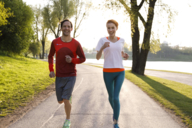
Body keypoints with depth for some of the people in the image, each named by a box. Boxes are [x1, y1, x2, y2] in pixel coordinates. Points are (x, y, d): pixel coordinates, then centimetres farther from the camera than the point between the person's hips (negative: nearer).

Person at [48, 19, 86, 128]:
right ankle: (68, 95, 48)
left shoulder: (76, 44, -7)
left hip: (71, 76, -3)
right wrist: (51, 70, -2)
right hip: (59, 77, 3)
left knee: (65, 100, -12)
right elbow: (50, 56, 11)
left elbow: (83, 58, 0)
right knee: (60, 101, 11)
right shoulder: (55, 42, -1)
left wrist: (72, 60, -19)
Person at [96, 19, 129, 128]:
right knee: (111, 96, 14)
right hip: (107, 72, 0)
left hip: (120, 72, 0)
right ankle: (115, 111, 47)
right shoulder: (103, 40, -3)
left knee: (116, 97, -11)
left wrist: (124, 55, 1)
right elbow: (98, 57, -7)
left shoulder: (121, 40, 5)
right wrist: (102, 47, -25)